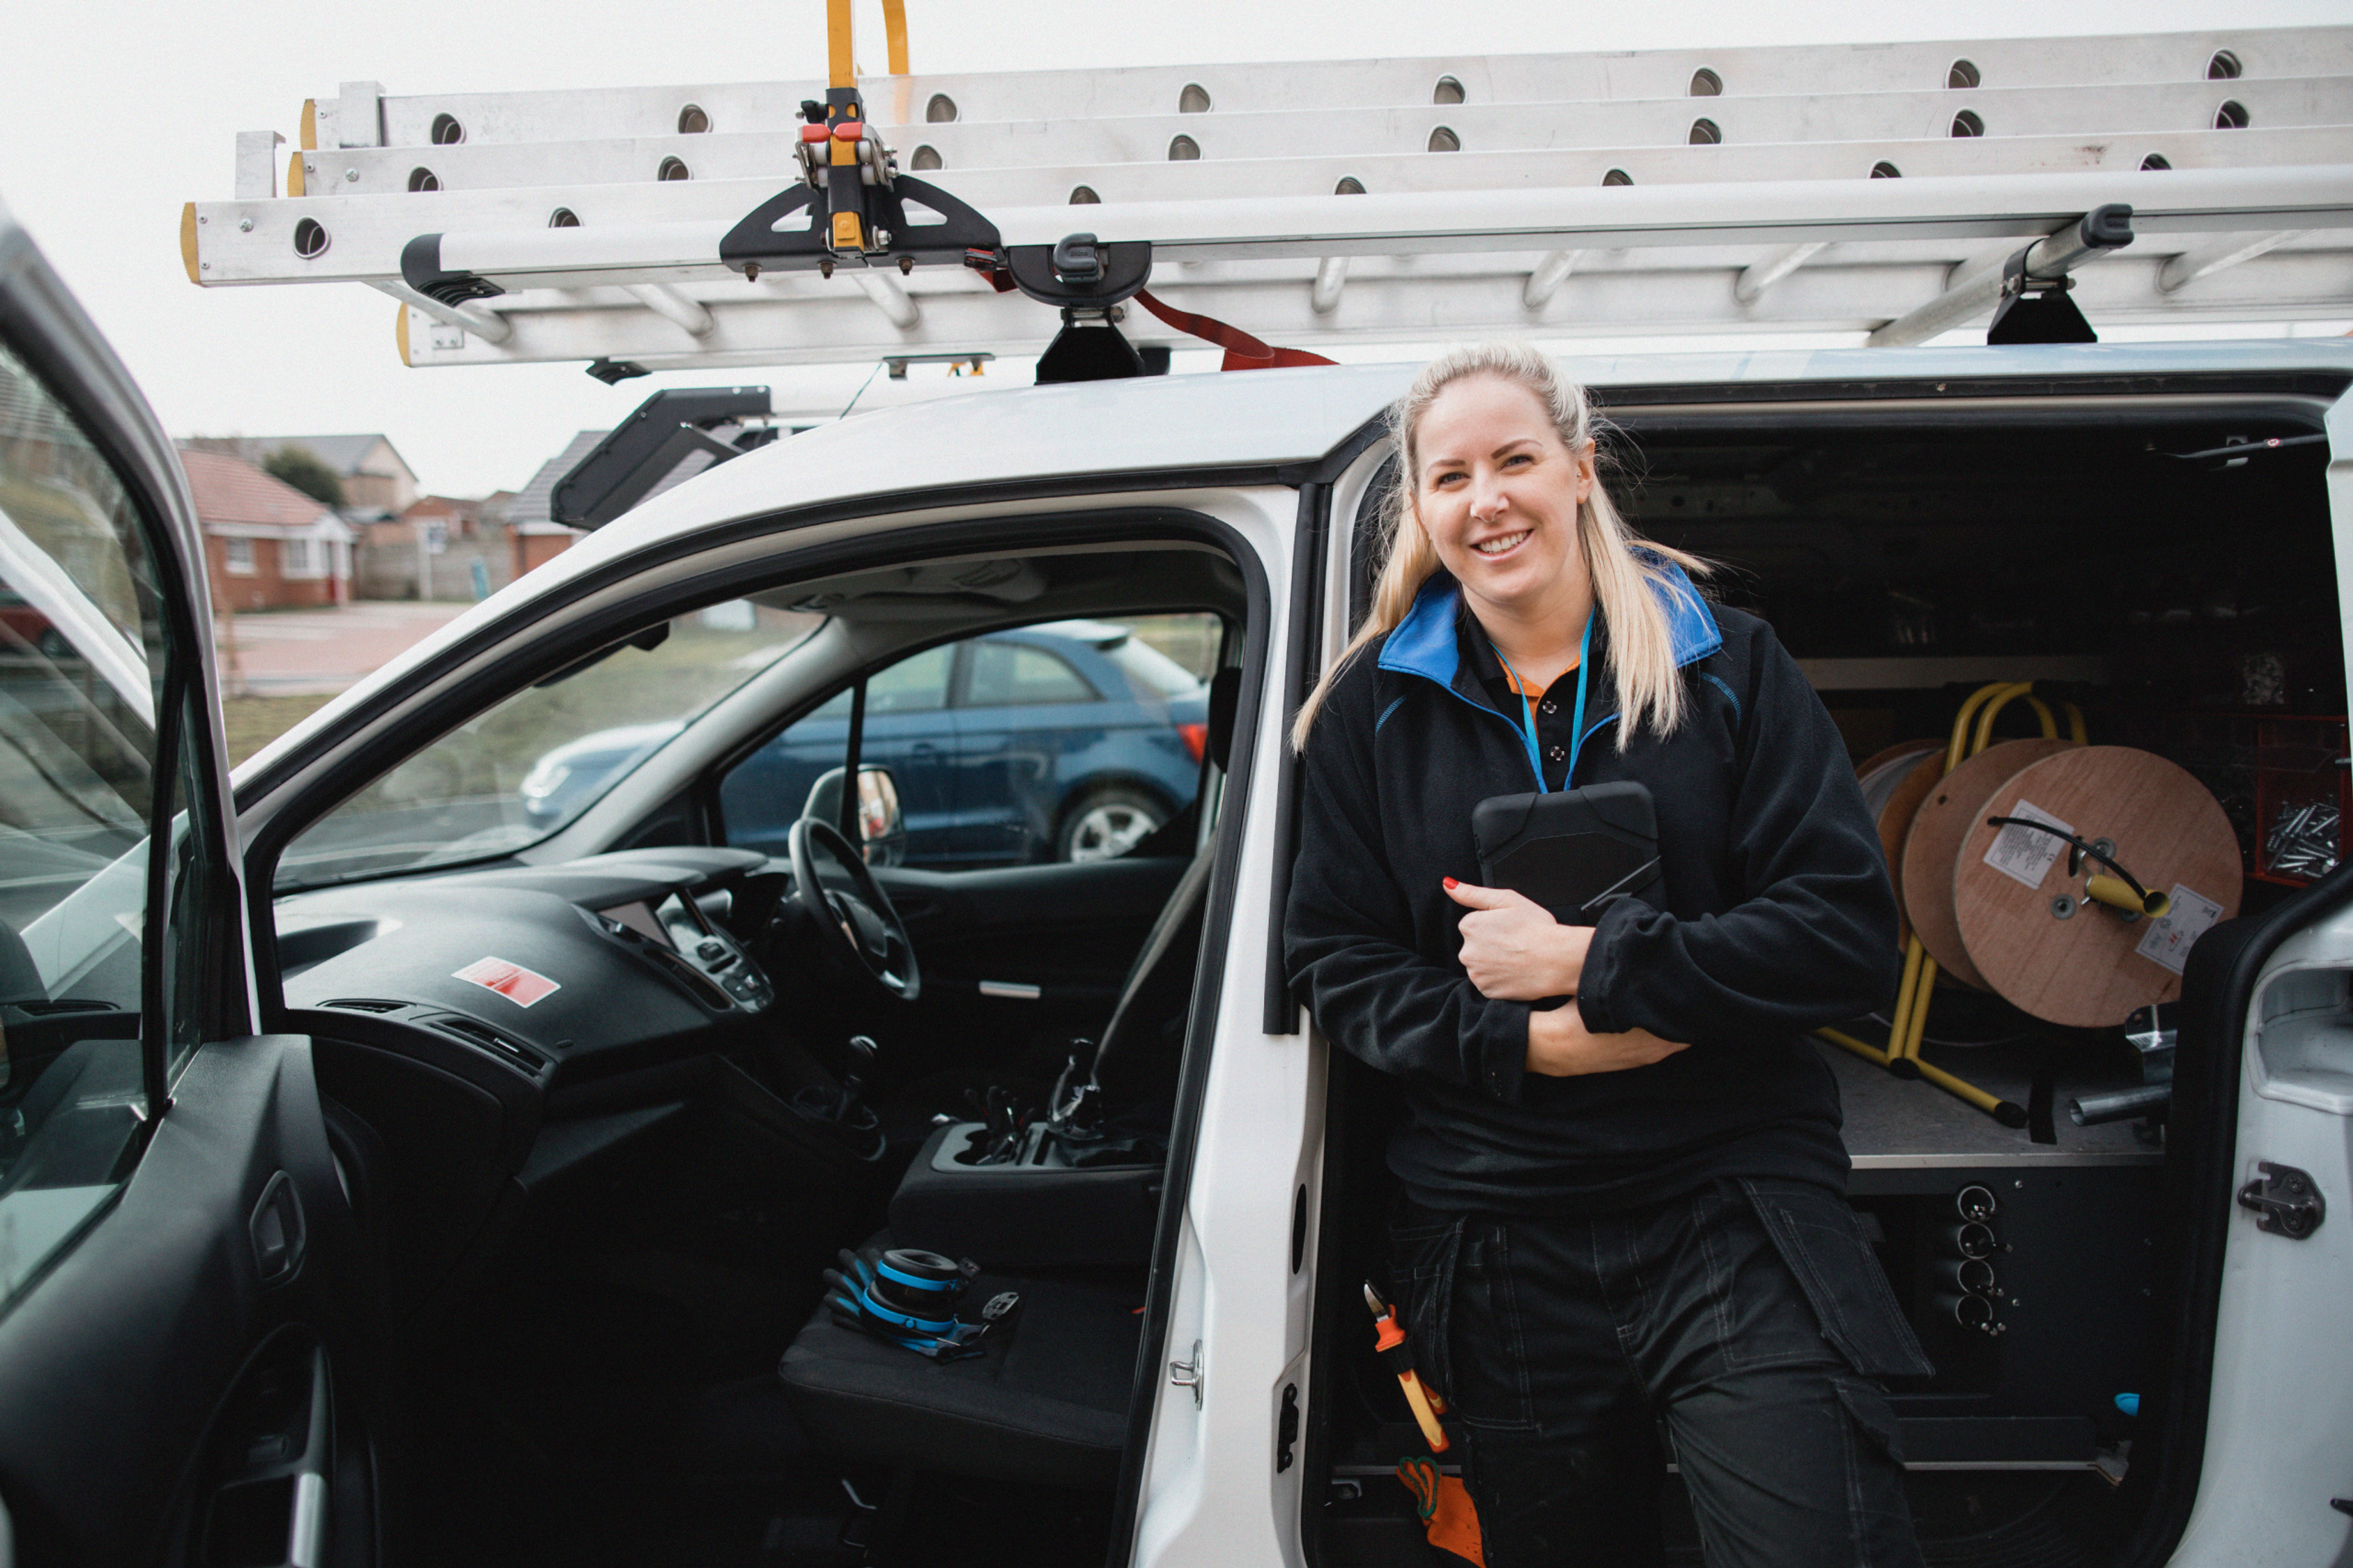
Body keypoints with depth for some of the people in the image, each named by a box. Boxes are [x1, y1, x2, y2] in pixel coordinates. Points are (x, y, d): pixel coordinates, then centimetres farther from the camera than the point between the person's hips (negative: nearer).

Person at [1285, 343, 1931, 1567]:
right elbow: (1336, 964, 4)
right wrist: (1529, 1042, -13)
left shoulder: (1724, 664, 1)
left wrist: (1589, 965, -15)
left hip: (1735, 1203, -1)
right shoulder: (1375, 706, 5)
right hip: (1498, 1233, 2)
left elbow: (1847, 936, -6)